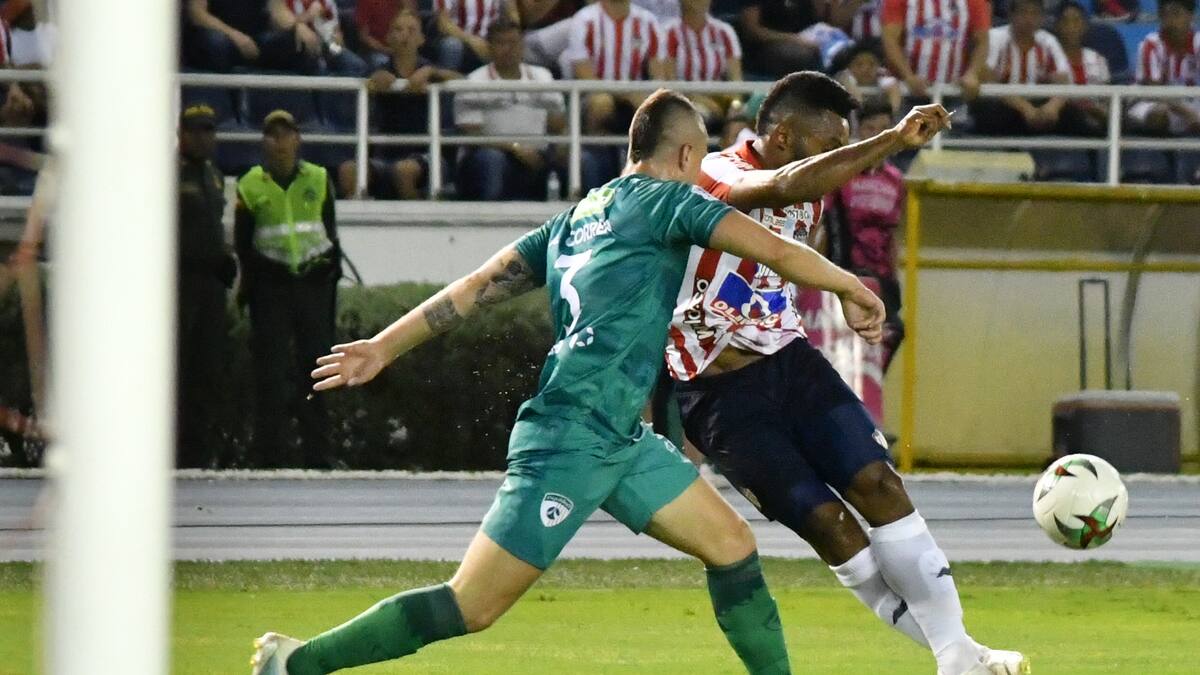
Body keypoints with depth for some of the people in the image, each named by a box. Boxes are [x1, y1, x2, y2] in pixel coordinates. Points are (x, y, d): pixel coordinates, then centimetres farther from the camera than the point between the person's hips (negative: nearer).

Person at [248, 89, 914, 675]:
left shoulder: (577, 217, 18)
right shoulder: (667, 200, -5)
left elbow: (478, 285, 16)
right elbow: (776, 250, -10)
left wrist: (383, 346, 18)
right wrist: (853, 290, 5)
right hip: (572, 439, -10)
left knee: (731, 544, 6)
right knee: (471, 605, -8)